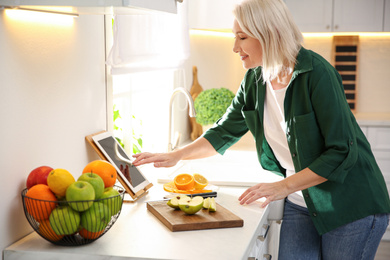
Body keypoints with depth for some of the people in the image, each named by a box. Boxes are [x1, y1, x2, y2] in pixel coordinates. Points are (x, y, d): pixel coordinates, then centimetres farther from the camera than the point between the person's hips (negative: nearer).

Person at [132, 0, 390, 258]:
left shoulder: (316, 74, -21)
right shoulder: (254, 80, -1)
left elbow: (342, 152, -22)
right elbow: (224, 132, 12)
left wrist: (282, 187, -23)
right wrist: (175, 156, 2)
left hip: (352, 206, -5)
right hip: (300, 202, 6)